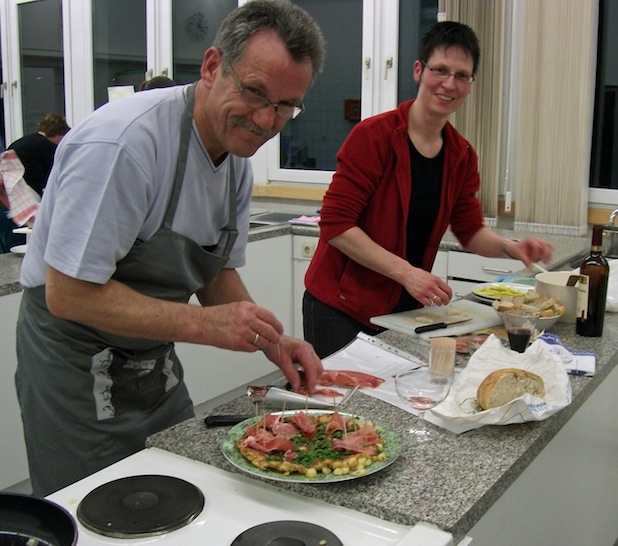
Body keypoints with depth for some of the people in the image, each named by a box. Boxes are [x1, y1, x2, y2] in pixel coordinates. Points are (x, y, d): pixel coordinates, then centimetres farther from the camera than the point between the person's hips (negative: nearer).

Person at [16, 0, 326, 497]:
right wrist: (202, 324, -30)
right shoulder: (124, 143, -28)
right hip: (76, 372, -7)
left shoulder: (237, 159, -1)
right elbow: (69, 294, -28)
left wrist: (272, 342, -7)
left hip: (155, 365, 8)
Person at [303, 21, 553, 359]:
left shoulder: (462, 156, 4)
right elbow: (336, 224, -19)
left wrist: (511, 249, -7)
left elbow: (470, 230, 14)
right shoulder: (373, 135, -15)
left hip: (405, 308, 6)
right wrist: (405, 272, -24)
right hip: (341, 307, -5)